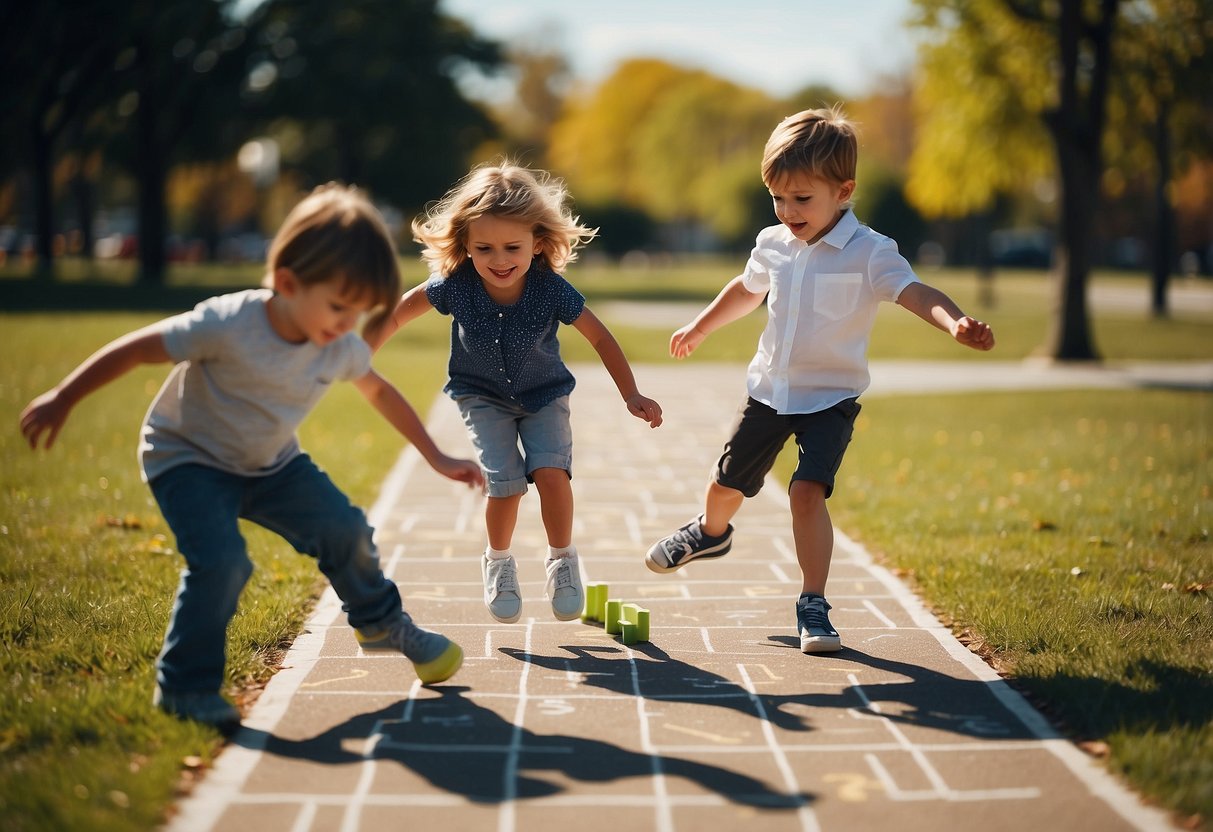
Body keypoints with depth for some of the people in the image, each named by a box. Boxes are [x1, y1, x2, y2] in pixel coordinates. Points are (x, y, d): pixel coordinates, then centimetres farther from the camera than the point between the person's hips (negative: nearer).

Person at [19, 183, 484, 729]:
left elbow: (378, 391, 7)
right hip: (188, 458, -6)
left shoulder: (342, 348, -14)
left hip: (270, 464, 6)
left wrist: (436, 458, 10)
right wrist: (62, 400, -17)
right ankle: (183, 688, -9)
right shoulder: (228, 327, -33)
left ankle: (382, 625, 27)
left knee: (344, 529, -1)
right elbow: (136, 349, -23)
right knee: (220, 560, -26)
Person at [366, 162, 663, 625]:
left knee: (551, 470, -22)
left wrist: (632, 397, -14)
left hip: (544, 395, 0)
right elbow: (399, 312, -6)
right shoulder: (456, 286, -24)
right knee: (505, 482, -17)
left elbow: (600, 338, -13)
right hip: (483, 396, 0)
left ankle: (562, 558, 4)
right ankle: (498, 562, 13)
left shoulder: (551, 290, -26)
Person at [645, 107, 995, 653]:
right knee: (728, 484, 17)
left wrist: (957, 324, -54)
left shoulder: (869, 253, -18)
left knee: (807, 491, -21)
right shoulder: (773, 245, -1)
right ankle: (711, 533, 52)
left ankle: (813, 604, -8)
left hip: (831, 398, -5)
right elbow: (748, 289, 21)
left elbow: (916, 293, -33)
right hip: (769, 389, 5)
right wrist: (699, 328, 34)